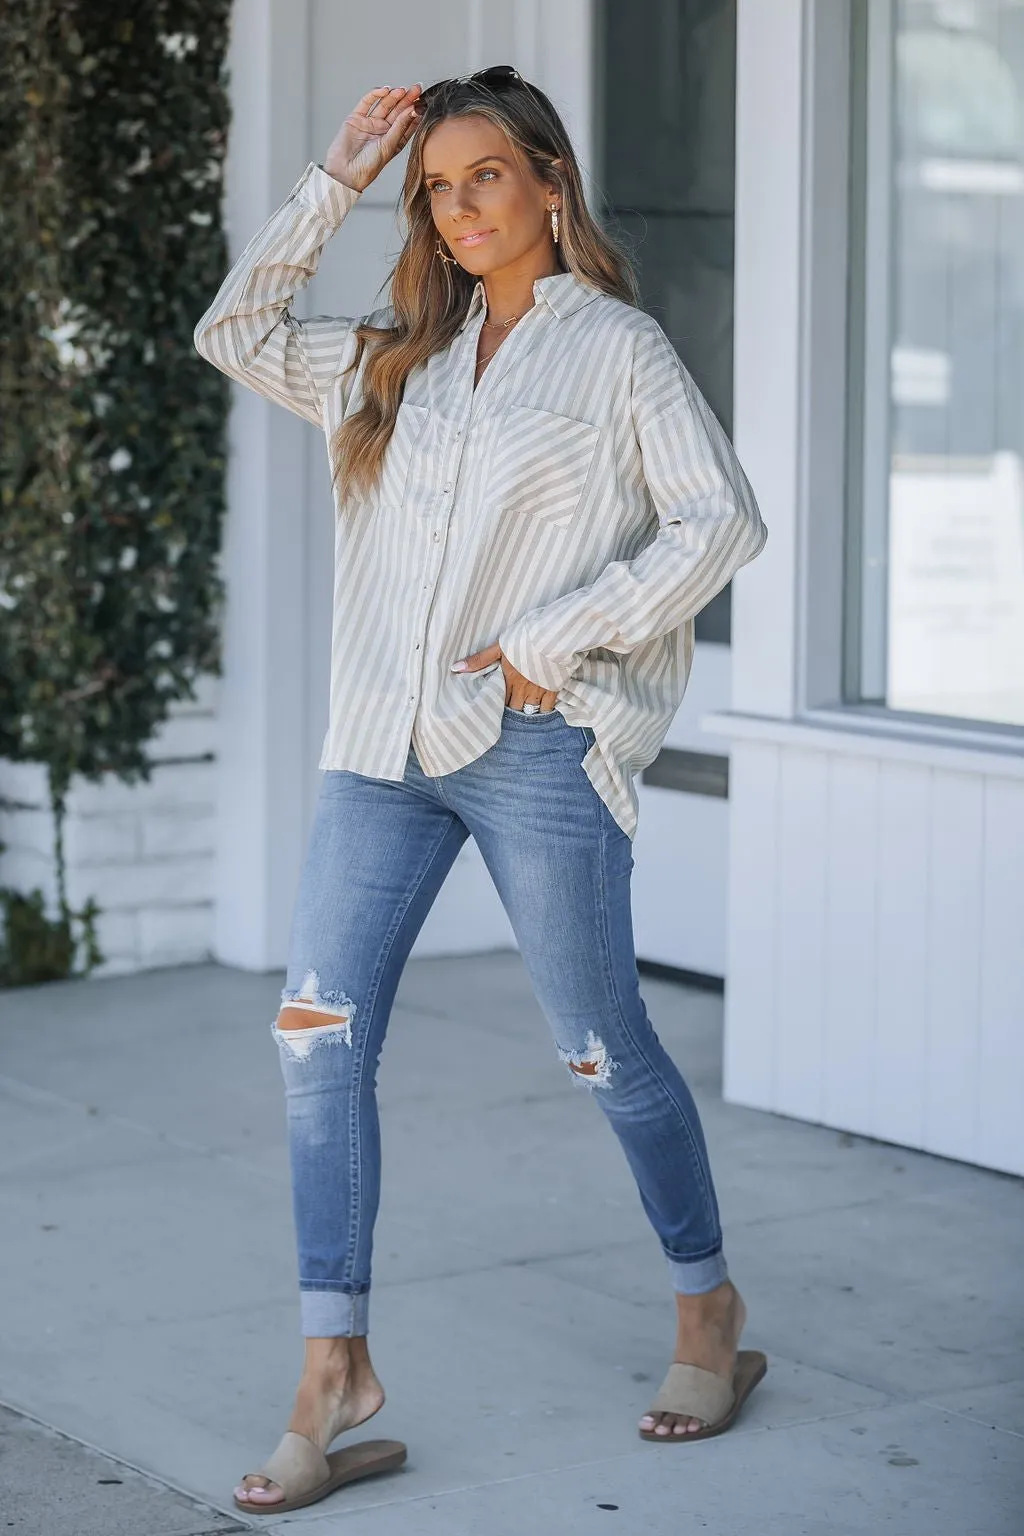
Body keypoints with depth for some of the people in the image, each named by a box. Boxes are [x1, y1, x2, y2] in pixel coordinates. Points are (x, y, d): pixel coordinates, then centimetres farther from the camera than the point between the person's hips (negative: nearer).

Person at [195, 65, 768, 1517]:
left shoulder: (618, 347, 2)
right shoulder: (399, 360, 17)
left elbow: (721, 520, -5)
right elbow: (234, 332, 17)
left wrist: (558, 642, -12)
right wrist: (335, 182, 10)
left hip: (537, 745, -5)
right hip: (386, 744, 5)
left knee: (602, 1047, 4)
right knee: (320, 1032, -7)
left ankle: (709, 1311, 24)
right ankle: (336, 1368, -3)